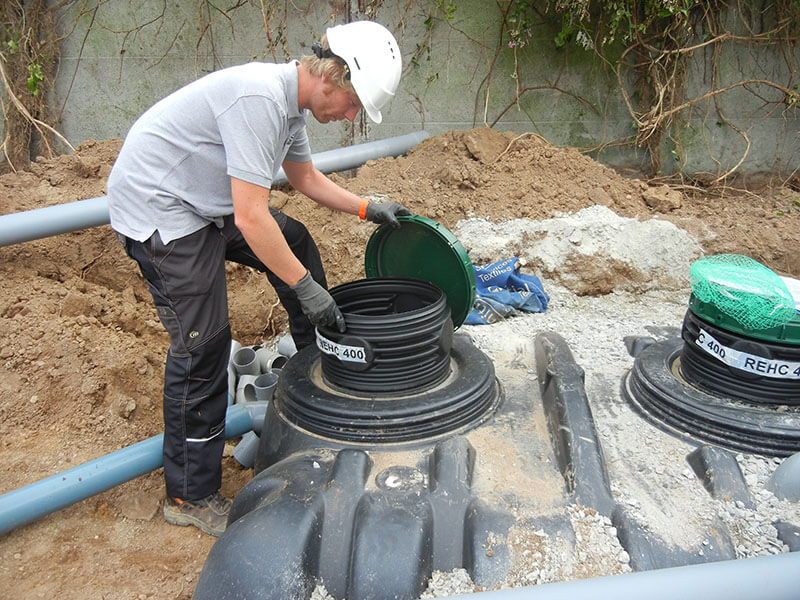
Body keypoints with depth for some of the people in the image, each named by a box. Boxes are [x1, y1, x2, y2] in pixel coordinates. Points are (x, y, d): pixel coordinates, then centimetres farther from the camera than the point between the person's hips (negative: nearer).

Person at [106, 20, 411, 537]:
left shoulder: (291, 102, 3)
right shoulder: (260, 97, -28)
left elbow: (306, 177, 20)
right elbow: (251, 218, -30)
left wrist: (368, 210, 15)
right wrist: (305, 287, -23)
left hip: (206, 204, 10)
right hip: (158, 210, -10)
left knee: (293, 242, 16)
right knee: (202, 345, -9)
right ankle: (191, 496, 6)